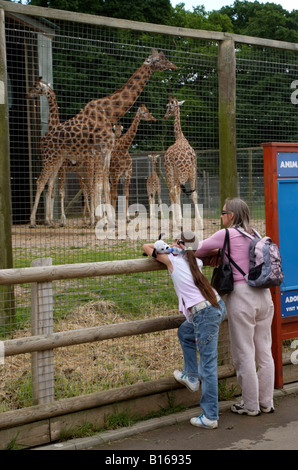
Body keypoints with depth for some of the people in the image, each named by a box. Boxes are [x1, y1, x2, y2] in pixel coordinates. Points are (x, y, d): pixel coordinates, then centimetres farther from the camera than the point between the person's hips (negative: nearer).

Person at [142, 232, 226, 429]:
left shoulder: (173, 260, 1)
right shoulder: (196, 262, 16)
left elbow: (146, 247, 14)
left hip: (204, 314, -8)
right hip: (218, 306, 8)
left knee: (207, 365, -3)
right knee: (184, 332, 31)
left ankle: (210, 417, 4)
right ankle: (191, 376, 37)